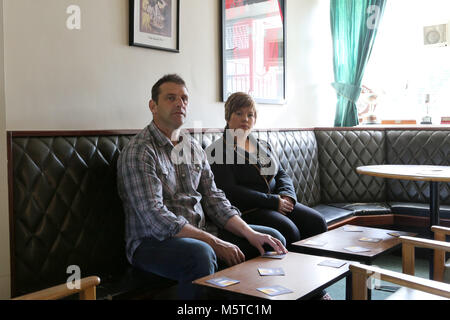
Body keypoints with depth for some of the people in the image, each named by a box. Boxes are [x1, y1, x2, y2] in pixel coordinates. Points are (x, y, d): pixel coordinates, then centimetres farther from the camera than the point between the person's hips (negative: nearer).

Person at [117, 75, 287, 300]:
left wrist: (250, 233, -6)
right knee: (201, 254, -39)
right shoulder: (138, 151, -12)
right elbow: (155, 218, -21)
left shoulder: (193, 147, 12)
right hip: (152, 241, -7)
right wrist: (215, 243, -25)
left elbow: (213, 198, 9)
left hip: (199, 233, 8)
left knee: (272, 240, 3)